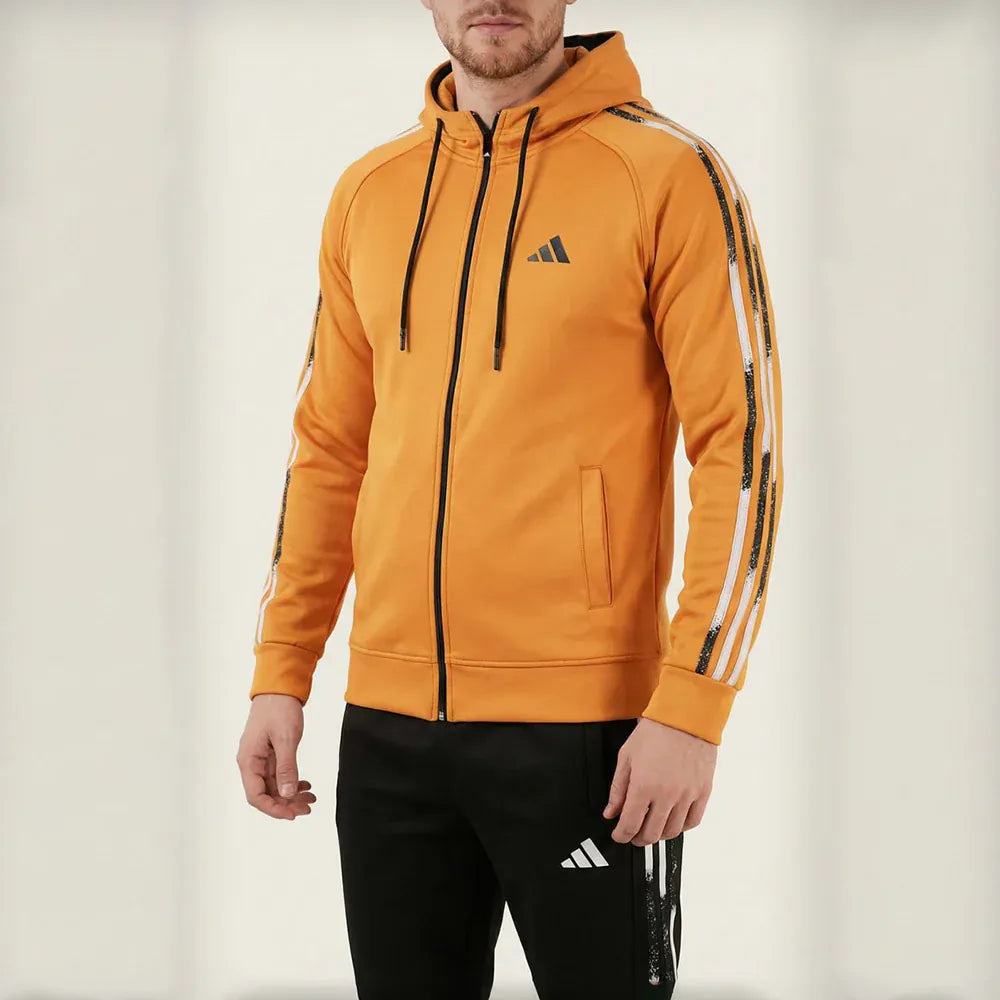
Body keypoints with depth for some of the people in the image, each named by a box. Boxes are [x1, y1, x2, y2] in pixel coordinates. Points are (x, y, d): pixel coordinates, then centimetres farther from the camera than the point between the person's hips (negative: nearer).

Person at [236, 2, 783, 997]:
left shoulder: (671, 176, -5)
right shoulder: (367, 194, 11)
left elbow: (740, 444, -9)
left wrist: (690, 709, -15)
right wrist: (279, 675, 9)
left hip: (583, 721, -5)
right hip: (387, 722, 5)